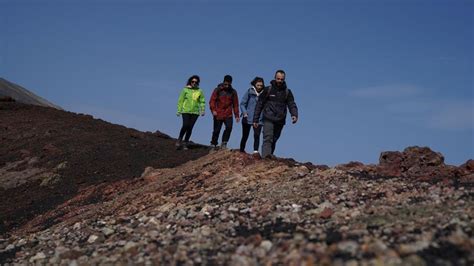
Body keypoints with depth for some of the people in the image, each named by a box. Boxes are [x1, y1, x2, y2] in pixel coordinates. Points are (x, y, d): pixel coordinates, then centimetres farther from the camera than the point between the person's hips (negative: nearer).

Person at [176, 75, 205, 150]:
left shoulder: (199, 91, 8)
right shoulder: (185, 90, 3)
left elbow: (202, 101, 8)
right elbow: (180, 100, 4)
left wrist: (202, 110, -5)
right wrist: (179, 110, -1)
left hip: (195, 112, 2)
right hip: (185, 111, -2)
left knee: (190, 127, 1)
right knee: (185, 125, -15)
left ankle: (185, 143, 9)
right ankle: (179, 140, 3)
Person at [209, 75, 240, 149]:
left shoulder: (233, 92, 7)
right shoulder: (218, 90, 0)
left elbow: (235, 104, 11)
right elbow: (212, 100, -3)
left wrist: (237, 115, 7)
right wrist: (213, 110, -18)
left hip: (228, 115, 2)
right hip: (218, 114, -1)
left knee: (229, 127, -20)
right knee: (217, 130, 2)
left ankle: (224, 143, -7)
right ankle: (213, 144, 19)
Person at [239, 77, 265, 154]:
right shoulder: (249, 92, -4)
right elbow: (242, 103, 0)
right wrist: (244, 113, -15)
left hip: (258, 119, 0)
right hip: (247, 119, 0)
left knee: (257, 135, -17)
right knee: (245, 136, 12)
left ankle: (256, 151, -17)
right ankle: (242, 150, 28)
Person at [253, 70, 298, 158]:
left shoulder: (287, 92, 10)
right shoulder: (268, 90, 3)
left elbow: (292, 105, 2)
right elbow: (259, 104, 6)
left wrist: (294, 115, -20)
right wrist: (255, 120, 3)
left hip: (280, 121, 3)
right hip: (268, 119, -3)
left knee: (274, 140, 10)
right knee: (268, 138, -18)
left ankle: (270, 155, 18)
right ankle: (266, 155, -29)